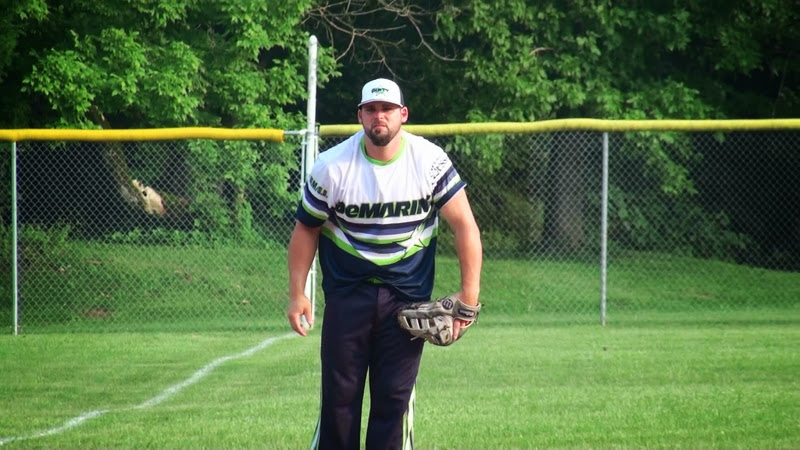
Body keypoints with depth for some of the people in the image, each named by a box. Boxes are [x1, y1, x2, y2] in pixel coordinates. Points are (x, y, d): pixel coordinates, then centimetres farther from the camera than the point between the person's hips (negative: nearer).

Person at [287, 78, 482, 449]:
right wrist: (296, 294, -2)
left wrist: (469, 293, -11)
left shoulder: (429, 161, -7)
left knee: (395, 395, -1)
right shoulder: (332, 167, -7)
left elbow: (464, 224, -5)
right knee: (338, 394, 0)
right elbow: (306, 230, 3)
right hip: (347, 293, 0)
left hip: (407, 297, 0)